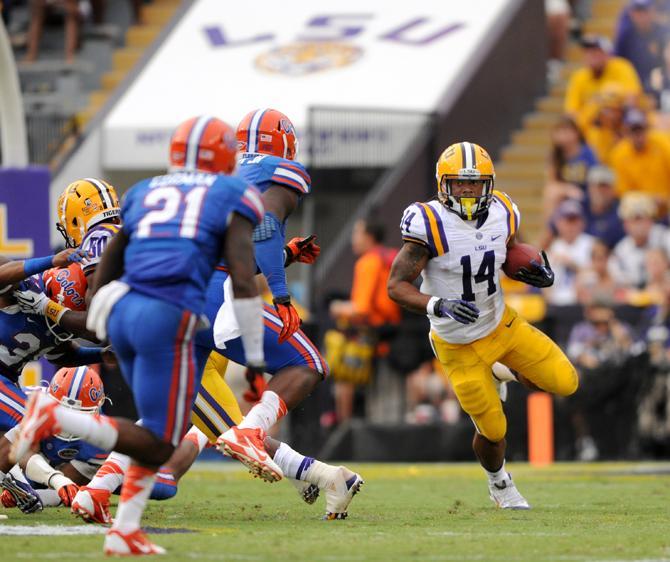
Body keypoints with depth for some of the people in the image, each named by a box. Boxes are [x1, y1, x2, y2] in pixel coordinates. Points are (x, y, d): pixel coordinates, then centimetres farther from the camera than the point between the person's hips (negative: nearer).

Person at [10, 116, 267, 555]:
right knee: (159, 446, -1)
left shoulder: (144, 193, 23)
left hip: (123, 311, 7)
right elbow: (243, 281, -3)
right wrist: (255, 355, 2)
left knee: (160, 431, 21)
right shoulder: (233, 196, 8)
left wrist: (103, 329, 38)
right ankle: (56, 417, -18)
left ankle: (124, 531, 9)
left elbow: (104, 274, 25)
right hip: (169, 319, -7)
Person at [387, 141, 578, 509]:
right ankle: (499, 485, 37)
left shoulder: (502, 214, -9)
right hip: (459, 345, -5)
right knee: (492, 430, 2)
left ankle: (514, 373, 31)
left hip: (501, 323, 5)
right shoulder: (430, 225, -26)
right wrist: (438, 306, -41)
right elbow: (397, 286, -24)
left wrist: (535, 272, -11)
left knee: (565, 382, -2)